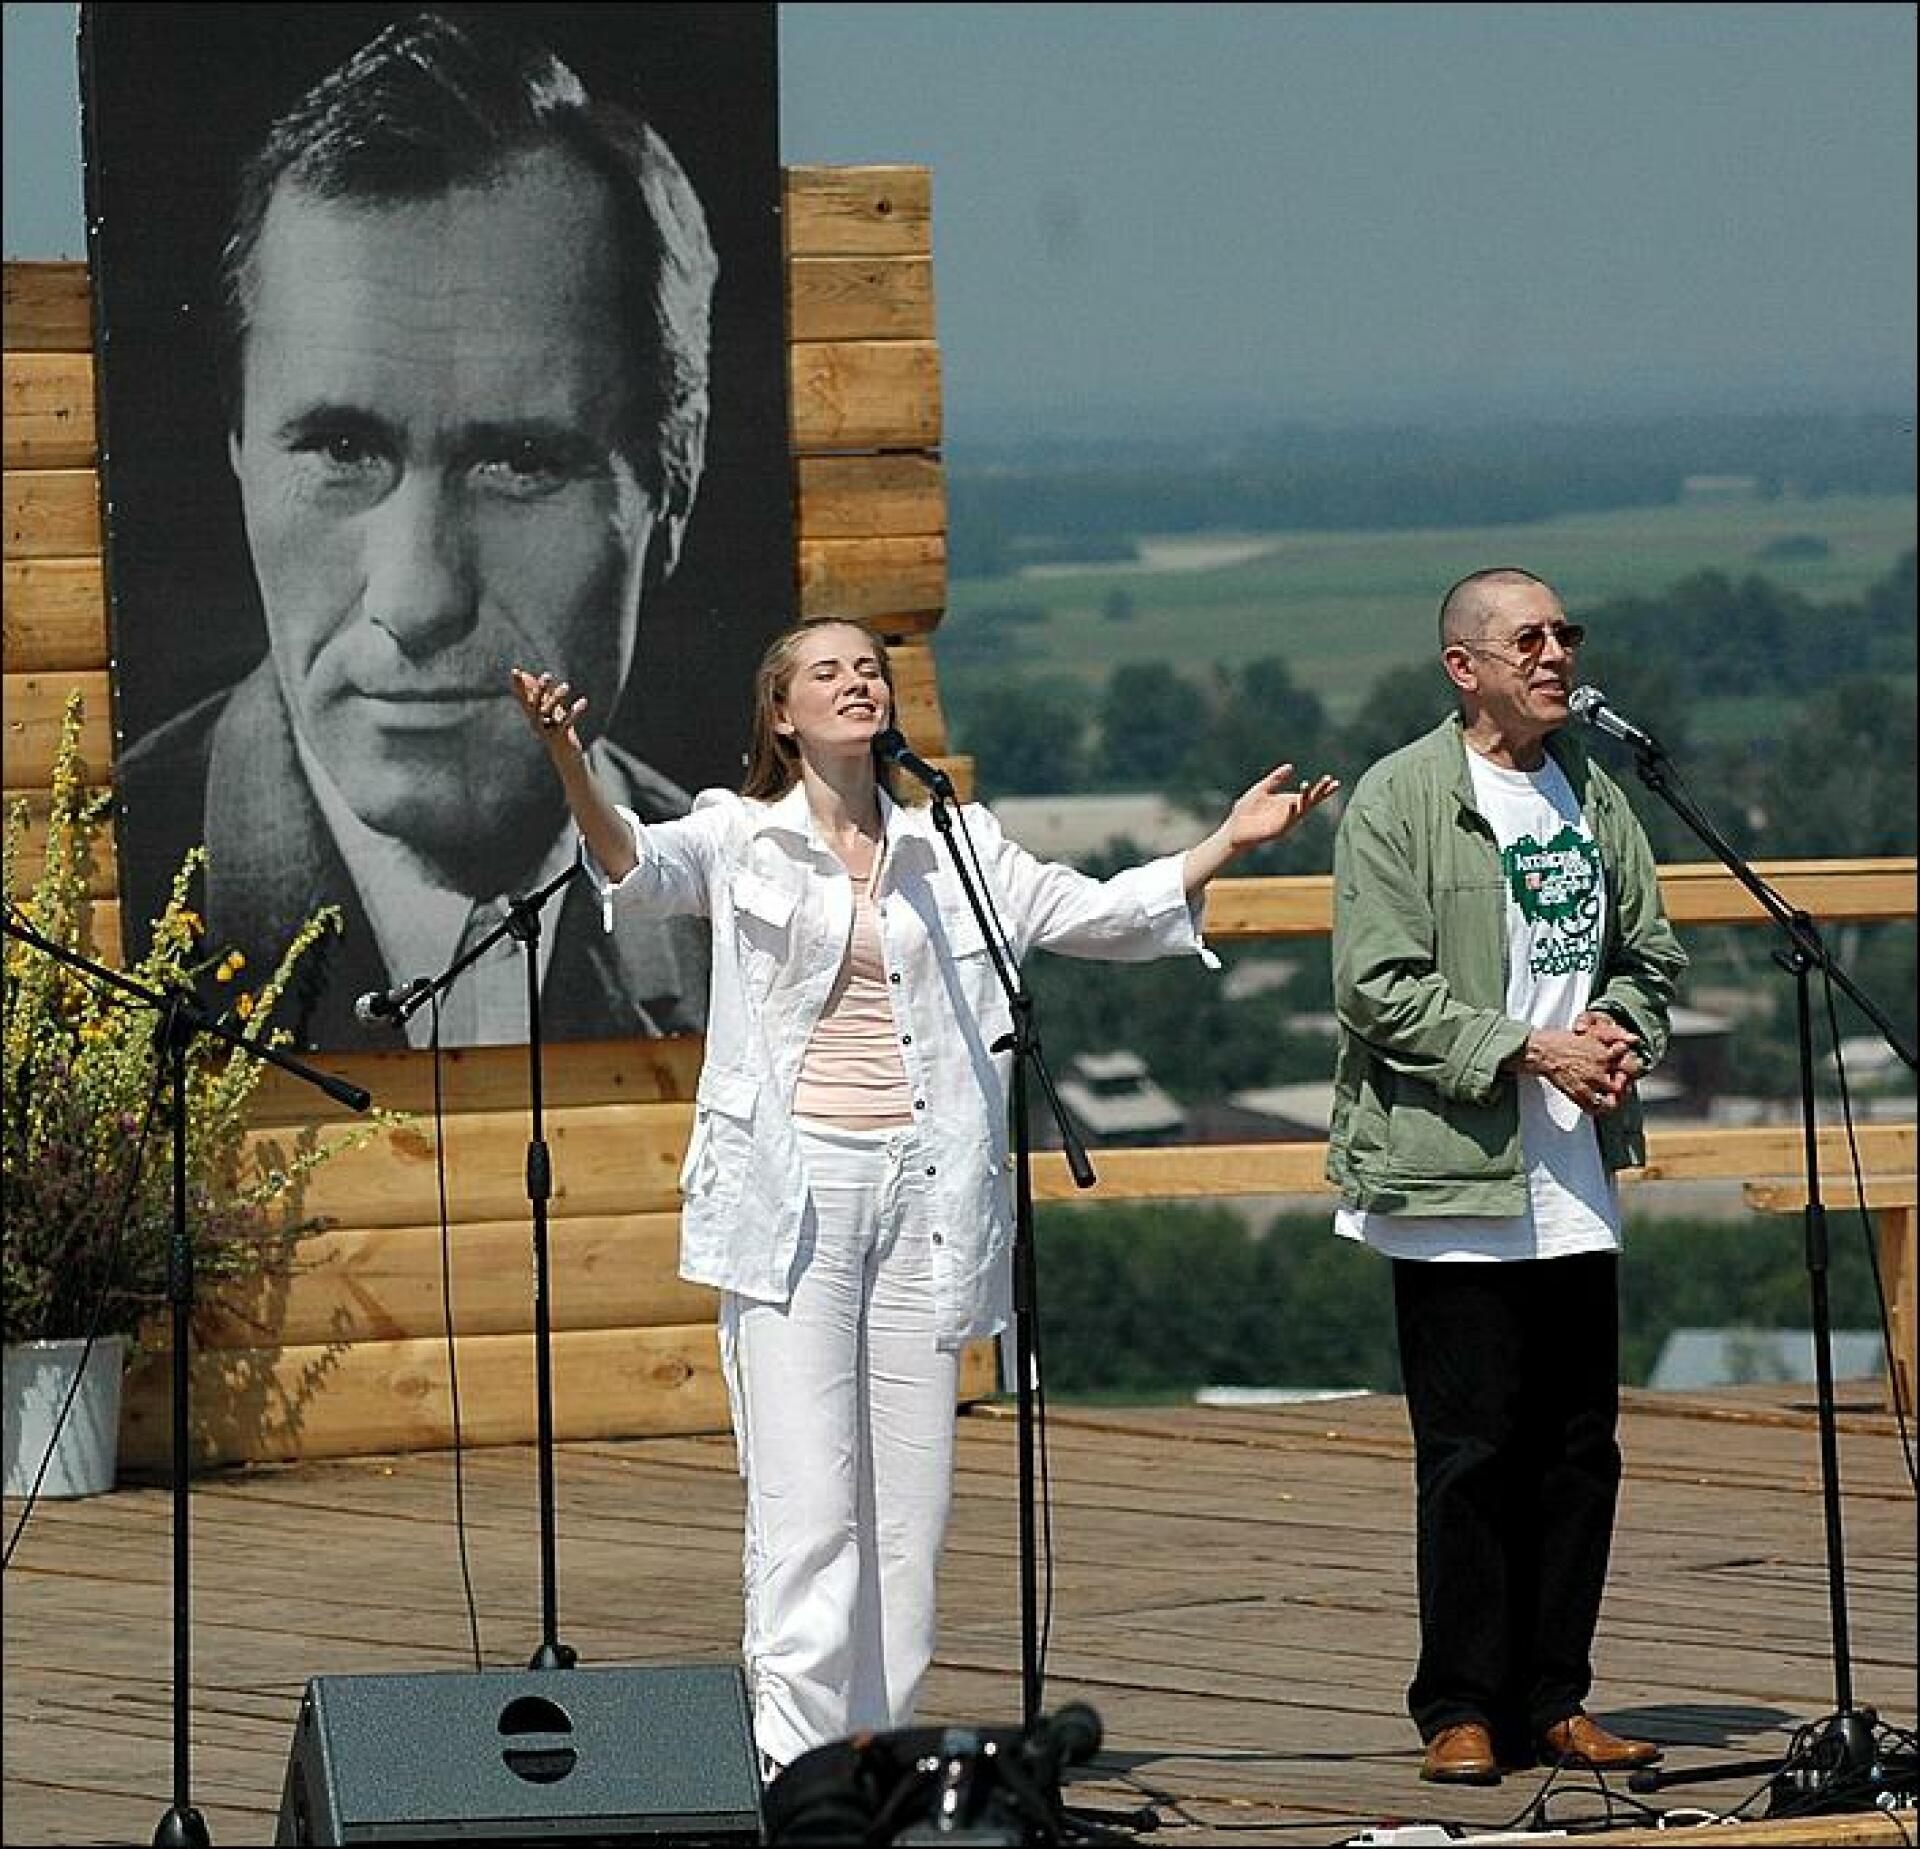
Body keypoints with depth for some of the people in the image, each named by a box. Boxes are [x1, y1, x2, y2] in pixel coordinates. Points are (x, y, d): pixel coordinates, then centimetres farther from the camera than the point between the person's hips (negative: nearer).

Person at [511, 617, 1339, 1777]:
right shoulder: (743, 838, 3)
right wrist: (571, 766, -34)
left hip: (925, 1192, 4)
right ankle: (796, 1762, -12)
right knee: (806, 1500, -11)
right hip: (792, 1190, -4)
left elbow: (1098, 915, 15)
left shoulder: (954, 847, 14)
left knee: (910, 1503, 4)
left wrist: (1227, 844, 5)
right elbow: (635, 867, -15)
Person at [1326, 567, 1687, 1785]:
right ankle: (1460, 1712, 2)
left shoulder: (1592, 793, 14)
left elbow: (1650, 951, 20)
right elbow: (1379, 989, -11)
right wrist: (1528, 1053, -16)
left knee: (1579, 1452, 7)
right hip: (1454, 1178, -6)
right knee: (1473, 1454, -5)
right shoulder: (1398, 801, -5)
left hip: (1577, 1182, 6)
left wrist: (1622, 1034, -2)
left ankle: (1553, 1703, 15)